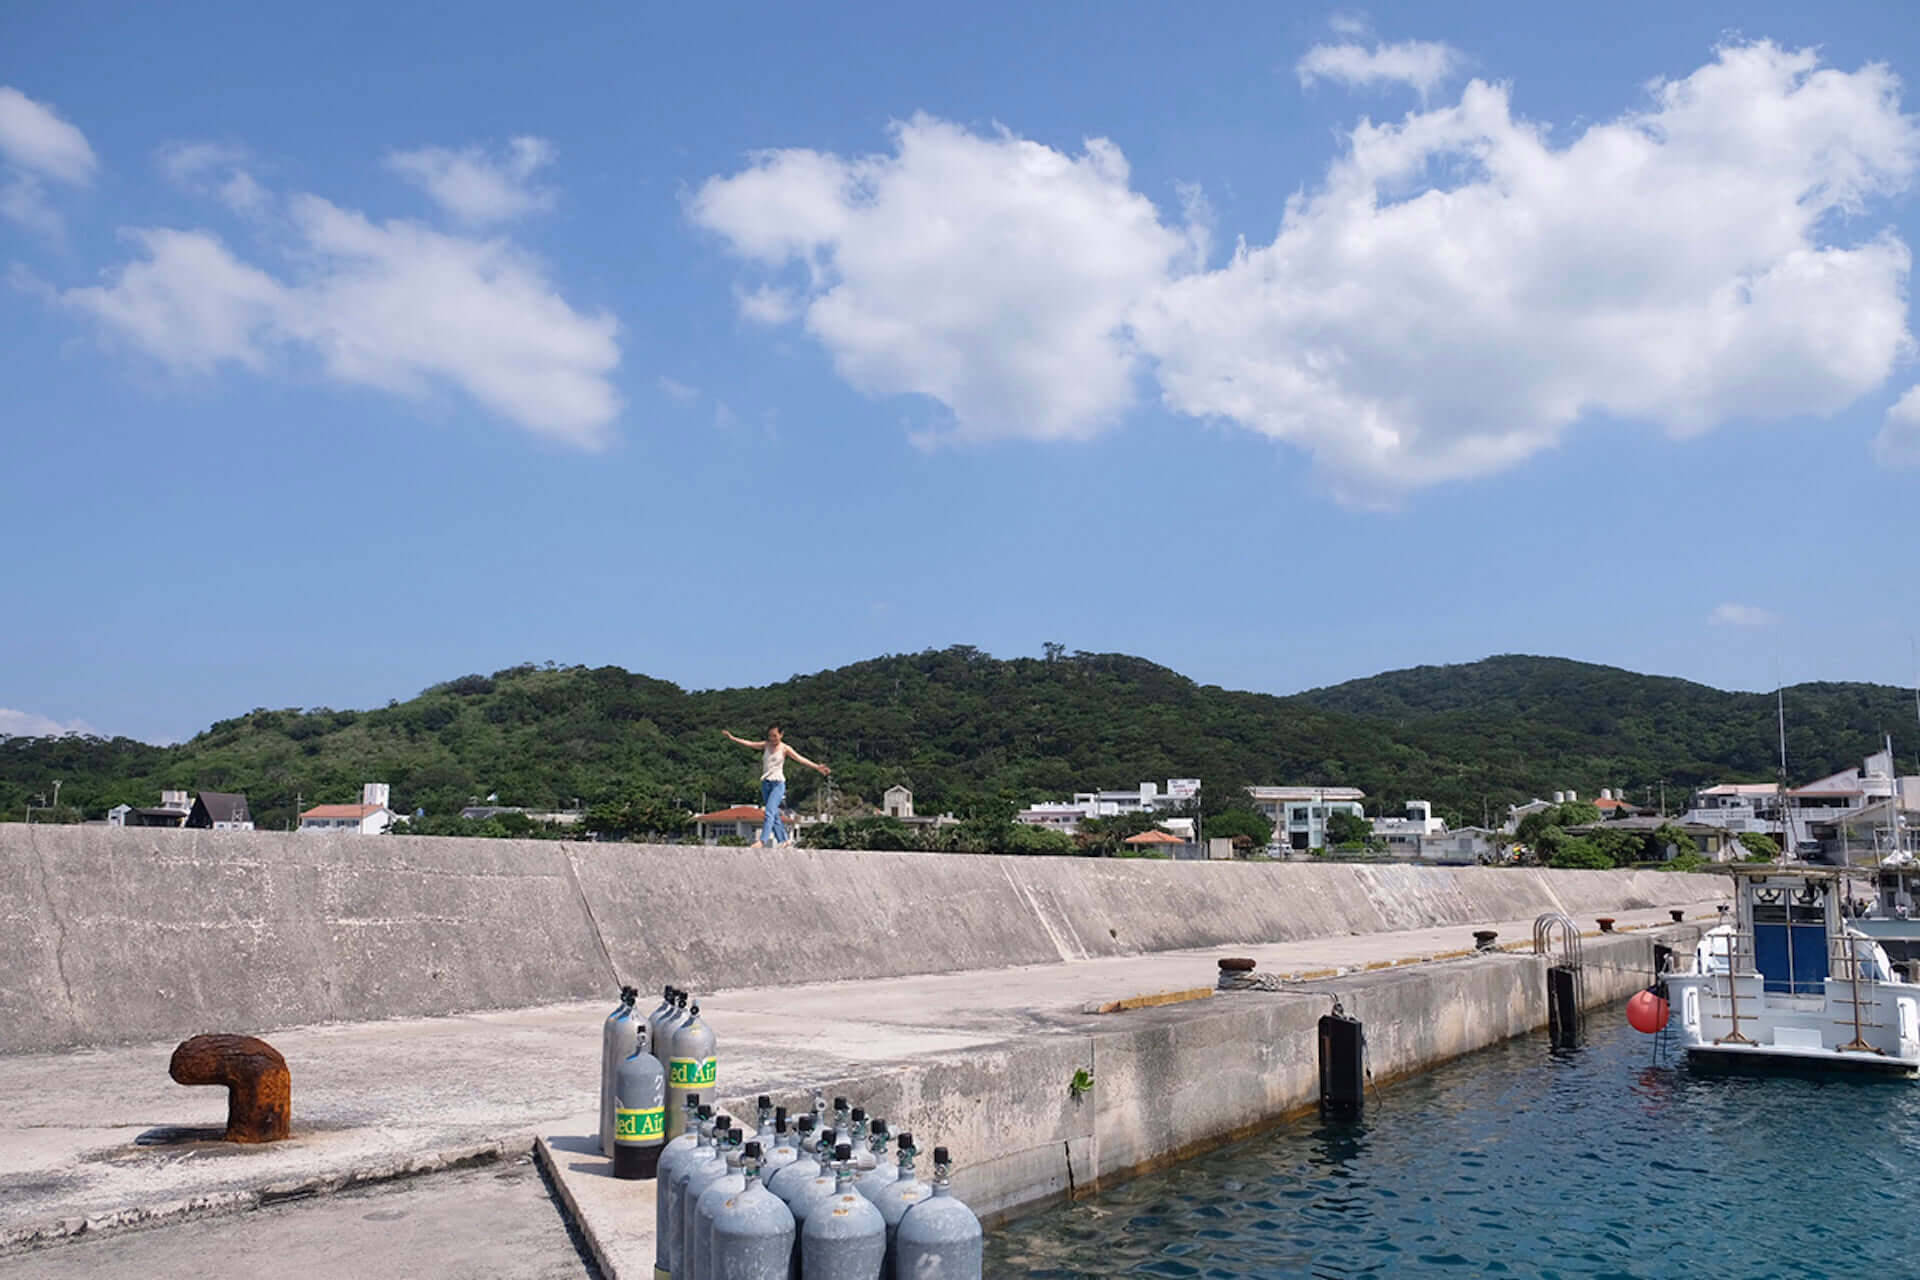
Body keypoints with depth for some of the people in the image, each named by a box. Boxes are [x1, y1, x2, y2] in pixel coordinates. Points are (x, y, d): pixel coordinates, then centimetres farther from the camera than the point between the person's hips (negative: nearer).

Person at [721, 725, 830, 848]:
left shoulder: (785, 749, -3)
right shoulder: (766, 745, 9)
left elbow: (800, 759, -10)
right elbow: (749, 743, 6)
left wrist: (816, 767, -19)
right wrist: (732, 738, 0)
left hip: (778, 784, -5)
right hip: (766, 783, 5)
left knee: (770, 811, -18)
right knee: (774, 815, 9)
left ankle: (762, 840, -25)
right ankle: (782, 840, 18)